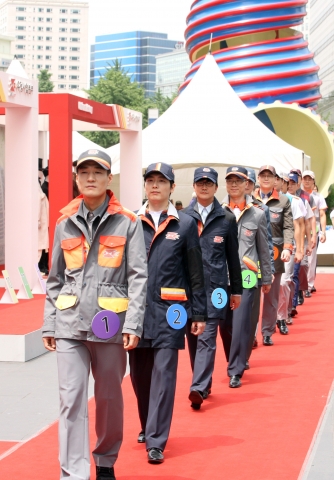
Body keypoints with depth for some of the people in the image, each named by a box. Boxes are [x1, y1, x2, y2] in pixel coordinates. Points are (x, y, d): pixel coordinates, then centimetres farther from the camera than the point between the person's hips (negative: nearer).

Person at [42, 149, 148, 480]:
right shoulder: (65, 223, 9)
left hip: (110, 322, -1)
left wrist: (133, 324, -11)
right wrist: (49, 324, 8)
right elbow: (55, 279, 13)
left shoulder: (127, 223, 0)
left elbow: (138, 277, -3)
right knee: (71, 399, -5)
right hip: (70, 323, 2)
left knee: (109, 397, 10)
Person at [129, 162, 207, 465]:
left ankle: (156, 441, -2)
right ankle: (147, 426, 31)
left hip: (169, 311, -2)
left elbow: (196, 273, 4)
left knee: (163, 374, -5)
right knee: (139, 374, 10)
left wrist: (199, 314, 3)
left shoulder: (185, 224, 3)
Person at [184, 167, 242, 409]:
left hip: (214, 287, -2)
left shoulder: (227, 219, 3)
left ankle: (199, 388, -17)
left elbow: (233, 257, 7)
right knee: (192, 337, 9)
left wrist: (237, 290, 8)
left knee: (207, 337, -11)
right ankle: (204, 382, 22)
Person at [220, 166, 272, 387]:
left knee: (240, 324, -7)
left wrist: (267, 278, 11)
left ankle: (236, 372, 0)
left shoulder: (257, 214, 4)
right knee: (225, 325, 8)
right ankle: (236, 362, 29)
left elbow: (264, 250, 9)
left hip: (246, 276, -1)